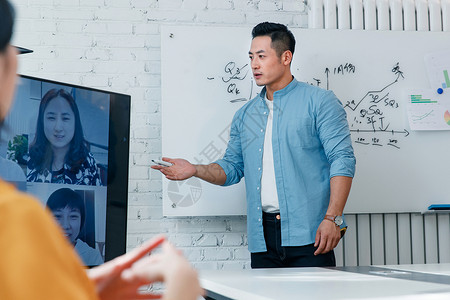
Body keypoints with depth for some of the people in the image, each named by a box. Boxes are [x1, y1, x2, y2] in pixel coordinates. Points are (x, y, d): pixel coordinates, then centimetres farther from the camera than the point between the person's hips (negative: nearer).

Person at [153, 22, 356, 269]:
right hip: (263, 238, 5)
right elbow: (232, 167, 20)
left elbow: (342, 160, -6)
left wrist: (332, 219, -15)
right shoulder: (245, 115, 17)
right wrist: (196, 170, 1)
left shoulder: (319, 102, 1)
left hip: (307, 233, -4)